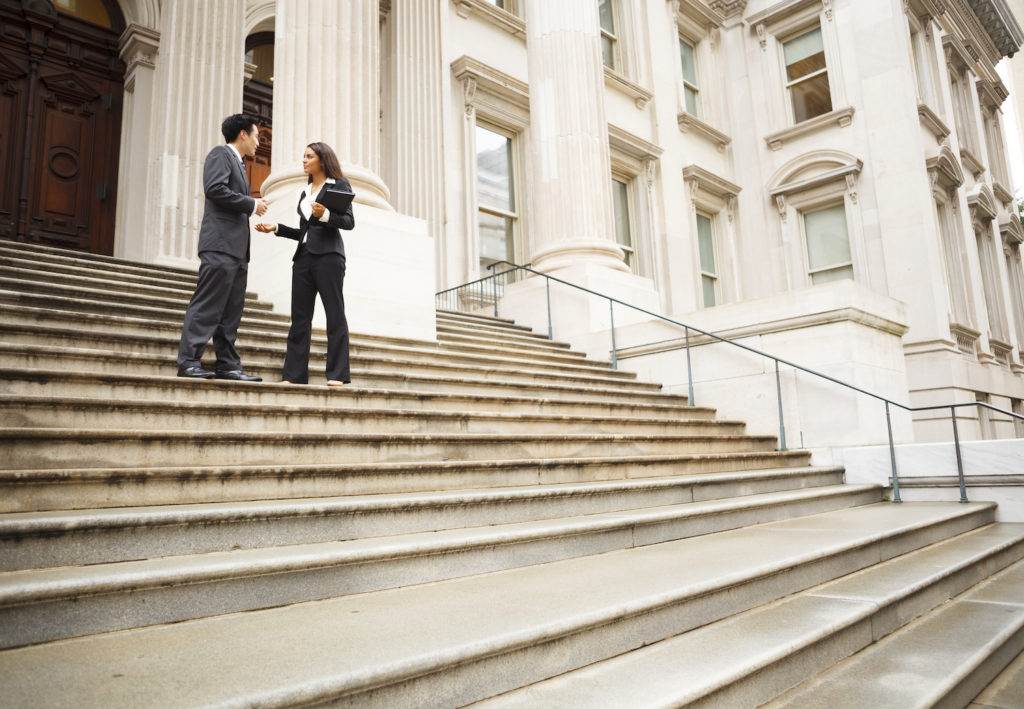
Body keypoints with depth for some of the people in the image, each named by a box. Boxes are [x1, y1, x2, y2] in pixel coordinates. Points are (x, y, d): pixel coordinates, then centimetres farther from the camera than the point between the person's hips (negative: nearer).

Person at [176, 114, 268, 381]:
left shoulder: (238, 162, 28)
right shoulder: (221, 153, 1)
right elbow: (215, 189, -15)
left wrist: (253, 209, 12)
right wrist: (251, 204, -9)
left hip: (237, 248, 9)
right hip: (221, 243, -9)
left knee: (232, 310, 6)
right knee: (207, 305, -11)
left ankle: (227, 364, 7)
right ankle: (189, 361, -10)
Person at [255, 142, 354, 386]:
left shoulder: (339, 185, 4)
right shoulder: (305, 193, 23)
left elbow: (349, 222, -6)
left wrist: (325, 215, -21)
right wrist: (276, 228, 13)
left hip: (328, 255, -7)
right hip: (304, 256, 7)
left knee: (335, 314, -6)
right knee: (300, 316, 2)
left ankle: (337, 375, -6)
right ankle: (294, 374, 2)